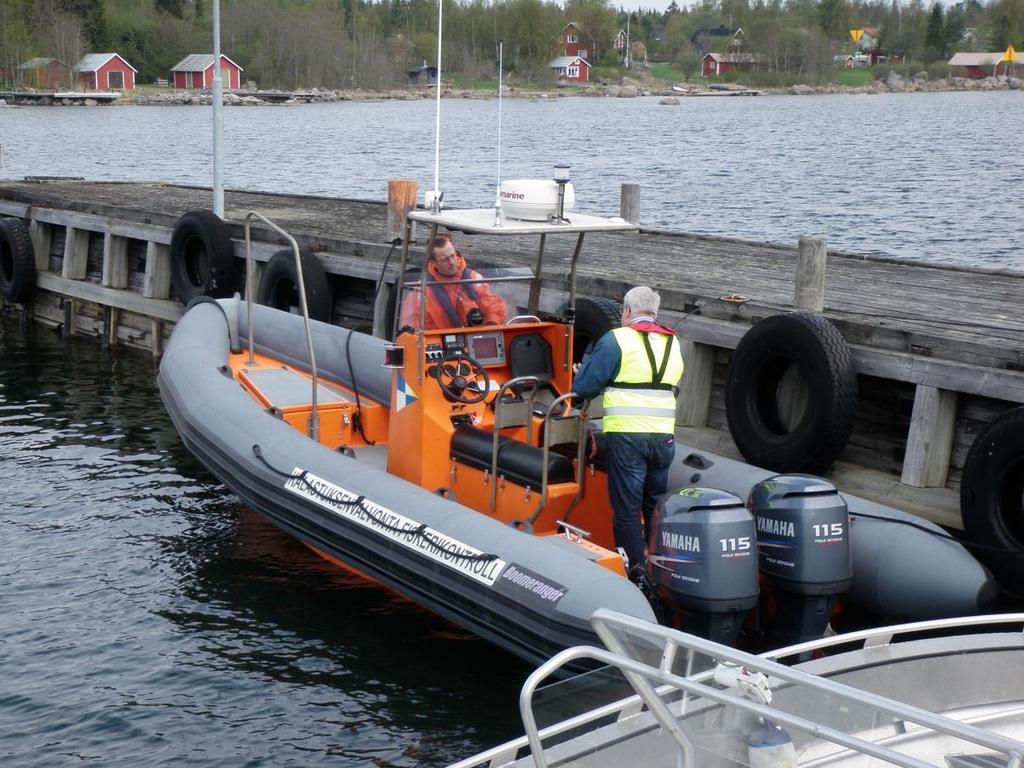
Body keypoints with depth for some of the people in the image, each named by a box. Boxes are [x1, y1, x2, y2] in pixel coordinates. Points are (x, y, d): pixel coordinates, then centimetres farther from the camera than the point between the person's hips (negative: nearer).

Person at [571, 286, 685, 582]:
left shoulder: (616, 339, -5)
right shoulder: (673, 344, 12)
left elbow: (583, 386, -5)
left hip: (626, 435, -5)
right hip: (663, 435, 5)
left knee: (626, 507, 2)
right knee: (656, 506, 15)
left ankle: (635, 573, 1)